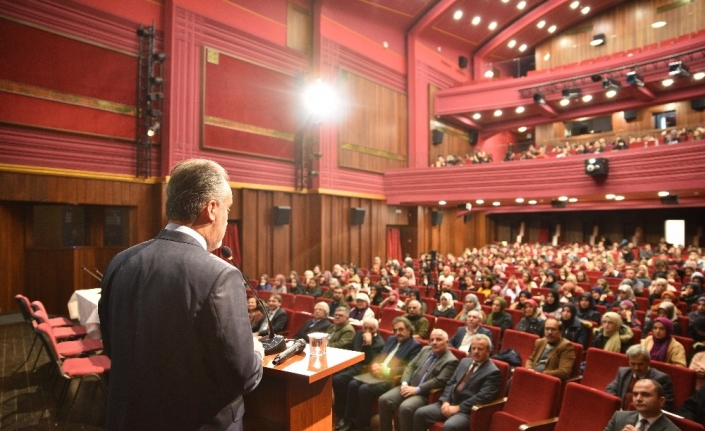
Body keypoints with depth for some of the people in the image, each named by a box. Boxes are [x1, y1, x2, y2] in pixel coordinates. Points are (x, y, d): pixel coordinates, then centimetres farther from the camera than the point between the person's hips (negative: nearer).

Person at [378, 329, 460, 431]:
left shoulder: (451, 361, -4)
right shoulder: (425, 350, 16)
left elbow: (440, 381, -15)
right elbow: (410, 366, 14)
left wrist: (417, 389, -18)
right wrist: (405, 383, -4)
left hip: (425, 394, -6)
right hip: (408, 387, 6)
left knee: (405, 407, -32)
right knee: (384, 400, -13)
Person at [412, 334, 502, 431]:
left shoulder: (493, 372, -6)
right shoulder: (465, 361, 16)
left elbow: (483, 397, -16)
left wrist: (458, 407, -17)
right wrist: (445, 401, -3)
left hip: (467, 411, -6)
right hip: (450, 403, 7)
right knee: (420, 413, -11)